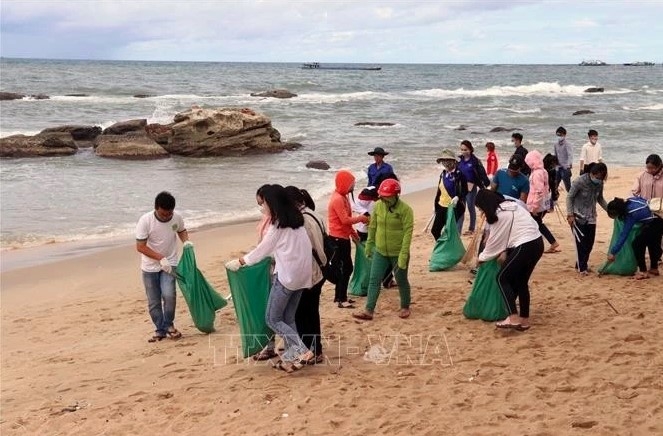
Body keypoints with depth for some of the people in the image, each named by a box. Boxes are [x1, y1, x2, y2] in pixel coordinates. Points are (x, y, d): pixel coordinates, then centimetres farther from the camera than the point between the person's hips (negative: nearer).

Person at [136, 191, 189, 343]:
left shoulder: (177, 217, -11)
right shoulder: (145, 221, -21)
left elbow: (181, 230, 12)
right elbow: (140, 246, -20)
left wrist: (186, 241, -9)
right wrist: (161, 258, -26)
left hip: (169, 264, 1)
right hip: (150, 266, -1)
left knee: (169, 295, -19)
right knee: (154, 302, 4)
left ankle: (169, 325, 5)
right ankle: (160, 330, 23)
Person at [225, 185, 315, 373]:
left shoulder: (278, 224, -12)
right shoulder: (296, 219, 11)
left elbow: (263, 249, -6)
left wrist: (239, 262, 4)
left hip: (286, 276, -8)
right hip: (301, 275, 8)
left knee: (272, 318, 0)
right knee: (288, 318, 12)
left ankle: (301, 351, -11)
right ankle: (291, 357, 9)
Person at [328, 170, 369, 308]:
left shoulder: (343, 197, 13)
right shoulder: (337, 199, -19)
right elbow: (345, 220, -23)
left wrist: (353, 232, 17)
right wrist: (360, 218, -11)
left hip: (343, 238, 10)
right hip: (338, 239, -10)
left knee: (346, 268, 14)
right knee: (342, 269, -6)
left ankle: (340, 297, 21)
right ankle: (341, 300, -1)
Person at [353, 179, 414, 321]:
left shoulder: (405, 209, -18)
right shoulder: (378, 206, -4)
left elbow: (408, 232, -20)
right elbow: (372, 227, 7)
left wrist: (403, 254, -24)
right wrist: (369, 246, 11)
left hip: (397, 253, -4)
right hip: (380, 252, 4)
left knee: (401, 281, 12)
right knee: (374, 280, 1)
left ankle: (405, 307, 31)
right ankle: (369, 310, 4)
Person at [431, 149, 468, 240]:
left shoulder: (459, 174, -11)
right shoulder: (443, 174, 10)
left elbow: (465, 191, -13)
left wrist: (457, 198, -30)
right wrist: (435, 203, 17)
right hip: (442, 207, 7)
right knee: (435, 230, 6)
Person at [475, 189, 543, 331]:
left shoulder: (500, 215, -9)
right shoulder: (510, 206, 17)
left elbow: (494, 240, 0)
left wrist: (482, 257, 14)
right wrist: (504, 252, 14)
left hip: (525, 247, -9)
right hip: (537, 243, 9)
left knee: (502, 278, -1)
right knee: (521, 281, 16)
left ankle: (514, 318, -11)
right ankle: (524, 320, 18)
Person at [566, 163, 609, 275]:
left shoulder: (600, 183, -2)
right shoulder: (579, 182, -18)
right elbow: (569, 197, -12)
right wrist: (570, 214, -17)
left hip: (591, 217, 5)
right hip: (578, 217, -5)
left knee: (589, 242, 6)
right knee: (581, 242, -6)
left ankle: (581, 264, 22)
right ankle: (582, 267, 4)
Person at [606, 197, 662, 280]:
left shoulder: (630, 215, -21)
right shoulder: (630, 200, -1)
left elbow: (624, 235, -19)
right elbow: (643, 200, 20)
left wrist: (613, 253, -15)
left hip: (653, 225, -10)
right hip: (659, 221, 10)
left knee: (637, 244, -5)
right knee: (653, 245, 26)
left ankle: (643, 272, -2)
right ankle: (654, 269, 41)